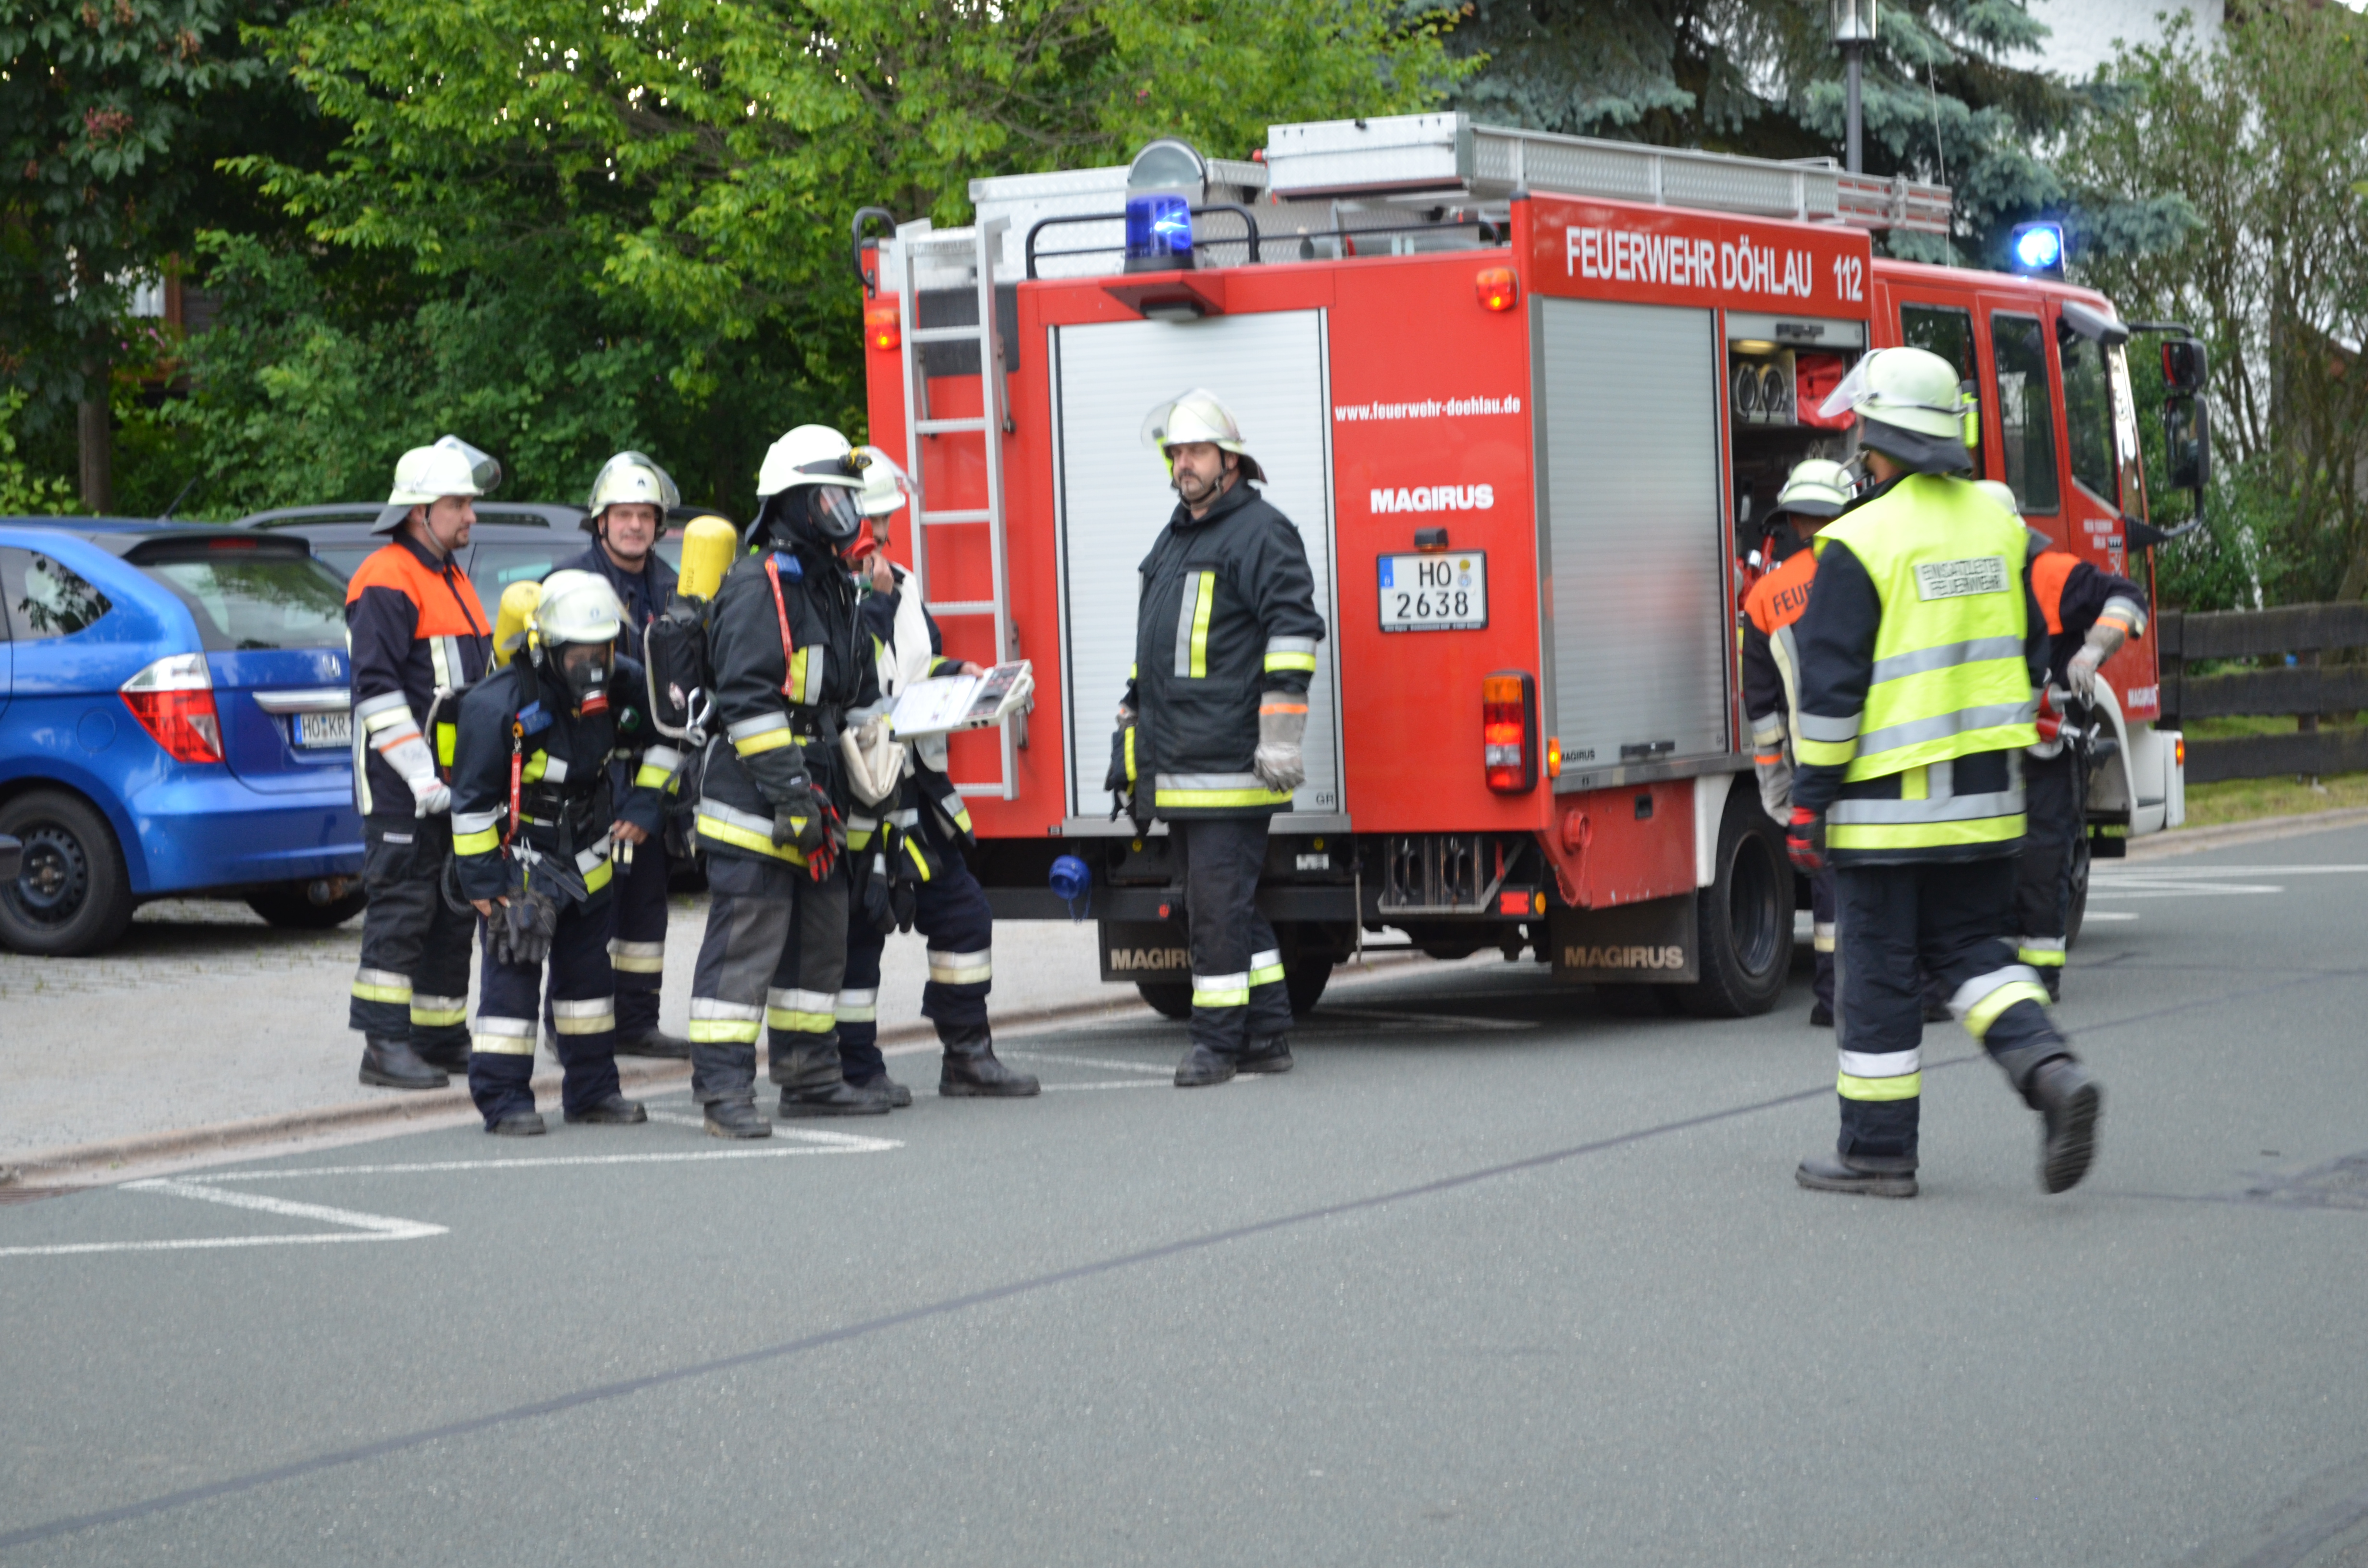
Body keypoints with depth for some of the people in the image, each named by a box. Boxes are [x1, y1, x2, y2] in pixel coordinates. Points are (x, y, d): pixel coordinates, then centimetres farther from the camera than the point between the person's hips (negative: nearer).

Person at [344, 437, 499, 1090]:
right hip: (401, 788, -9)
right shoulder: (386, 582, -12)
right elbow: (377, 688, -19)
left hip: (456, 783, 9)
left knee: (454, 909, 12)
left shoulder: (452, 580, 20)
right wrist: (420, 773, -23)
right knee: (403, 906, -9)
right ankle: (386, 1046, -8)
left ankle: (443, 1036, 20)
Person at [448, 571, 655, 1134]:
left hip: (586, 860, 6)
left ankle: (592, 1088, 25)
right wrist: (481, 881, -17)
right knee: (513, 975, -8)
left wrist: (646, 803, 2)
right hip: (520, 865, -6)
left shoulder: (611, 697, -6)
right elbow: (471, 798, -18)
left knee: (587, 971, 14)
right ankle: (503, 1099, -2)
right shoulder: (499, 705, -24)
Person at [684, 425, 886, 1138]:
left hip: (812, 807, 10)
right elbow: (748, 699, -19)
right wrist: (789, 794, -22)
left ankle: (810, 1076, 24)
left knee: (820, 941, 15)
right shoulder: (760, 586, -12)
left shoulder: (830, 586, 19)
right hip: (755, 810, -10)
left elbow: (855, 694, 27)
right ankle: (725, 1089, -10)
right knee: (746, 941, -10)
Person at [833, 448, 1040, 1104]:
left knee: (961, 914, 10)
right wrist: (873, 600, -24)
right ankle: (856, 1070, 6)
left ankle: (968, 1056, 18)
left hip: (914, 784, 9)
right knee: (858, 929, -3)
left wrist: (954, 676, 5)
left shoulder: (897, 585, 16)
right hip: (857, 795, -9)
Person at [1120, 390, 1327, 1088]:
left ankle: (1219, 1042, -2)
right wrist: (1133, 717, 28)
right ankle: (1267, 1038, 16)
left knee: (1220, 901, -8)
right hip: (1176, 767, 9)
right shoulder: (1175, 539, 22)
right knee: (1217, 904, 10)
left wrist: (1281, 736, -20)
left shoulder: (1260, 532, -7)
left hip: (1228, 764, -9)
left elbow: (1294, 630, -14)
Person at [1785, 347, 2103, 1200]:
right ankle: (2050, 1071, -9)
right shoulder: (1999, 525, 8)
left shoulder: (1860, 543, -14)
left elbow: (1833, 687, -15)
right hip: (1987, 793, 6)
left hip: (1890, 795, -6)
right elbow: (2028, 656, 15)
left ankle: (1877, 1149, 9)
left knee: (1880, 969, 3)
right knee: (1970, 946, 15)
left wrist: (1809, 802, -8)